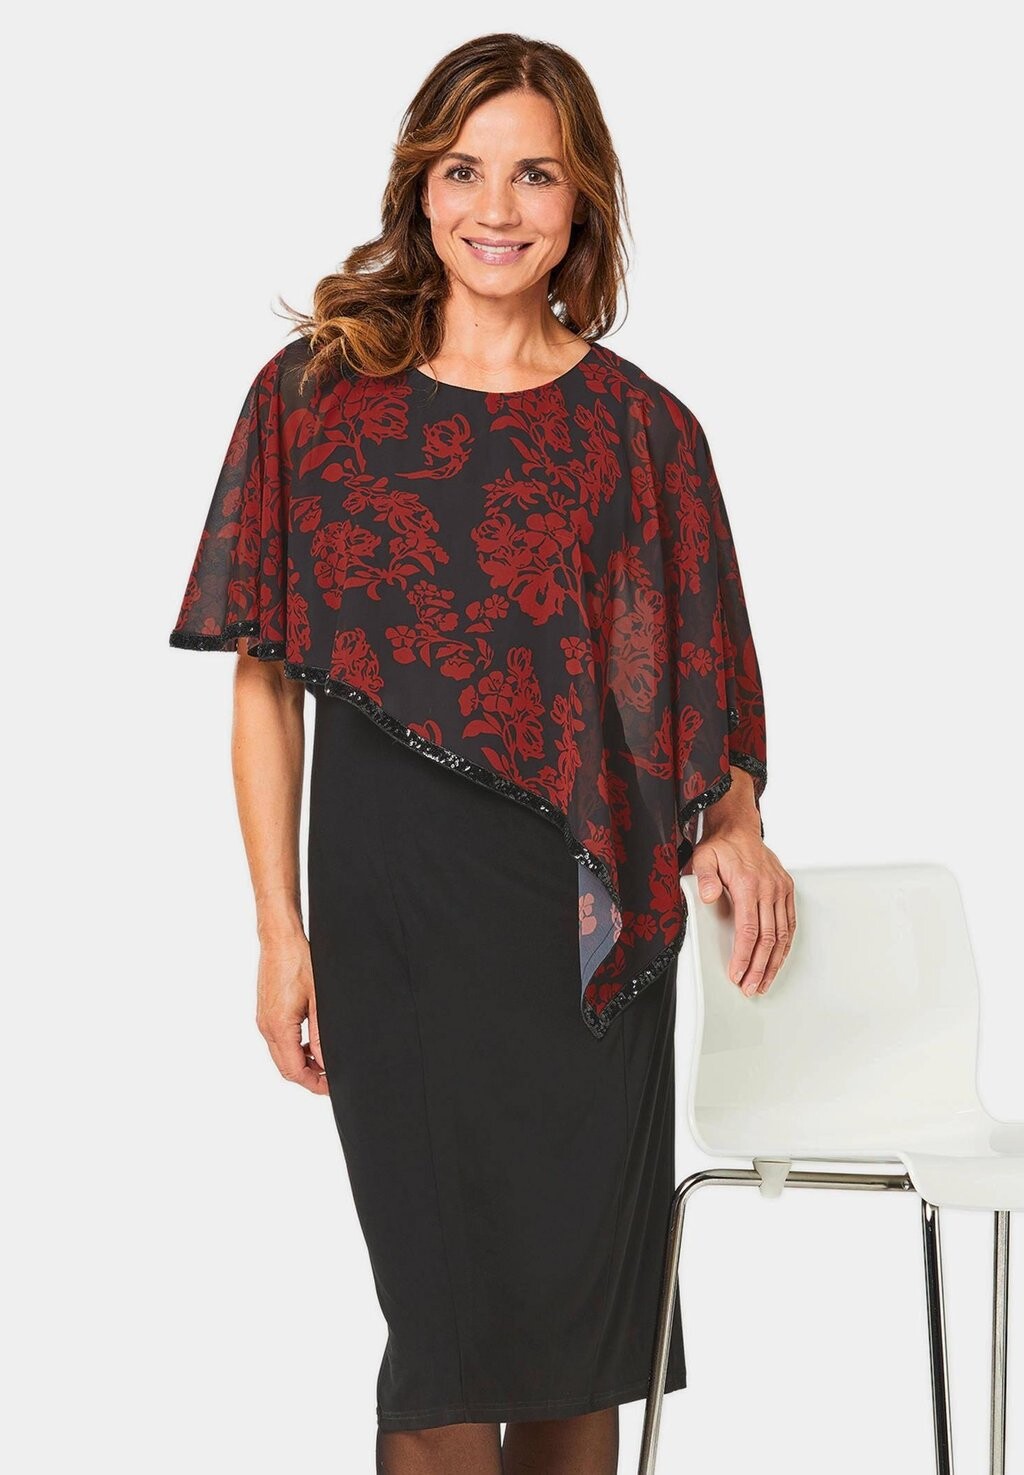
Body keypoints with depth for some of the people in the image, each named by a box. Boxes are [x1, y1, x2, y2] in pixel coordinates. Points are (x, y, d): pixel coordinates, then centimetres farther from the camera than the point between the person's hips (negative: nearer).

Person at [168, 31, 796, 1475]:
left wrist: (735, 828, -5)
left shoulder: (641, 427, 7)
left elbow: (706, 679, 13)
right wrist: (280, 931, -1)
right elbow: (265, 677, 3)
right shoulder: (315, 397, 3)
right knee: (453, 1313, -4)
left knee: (584, 1307, 7)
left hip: (593, 914, 2)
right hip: (396, 905, -2)